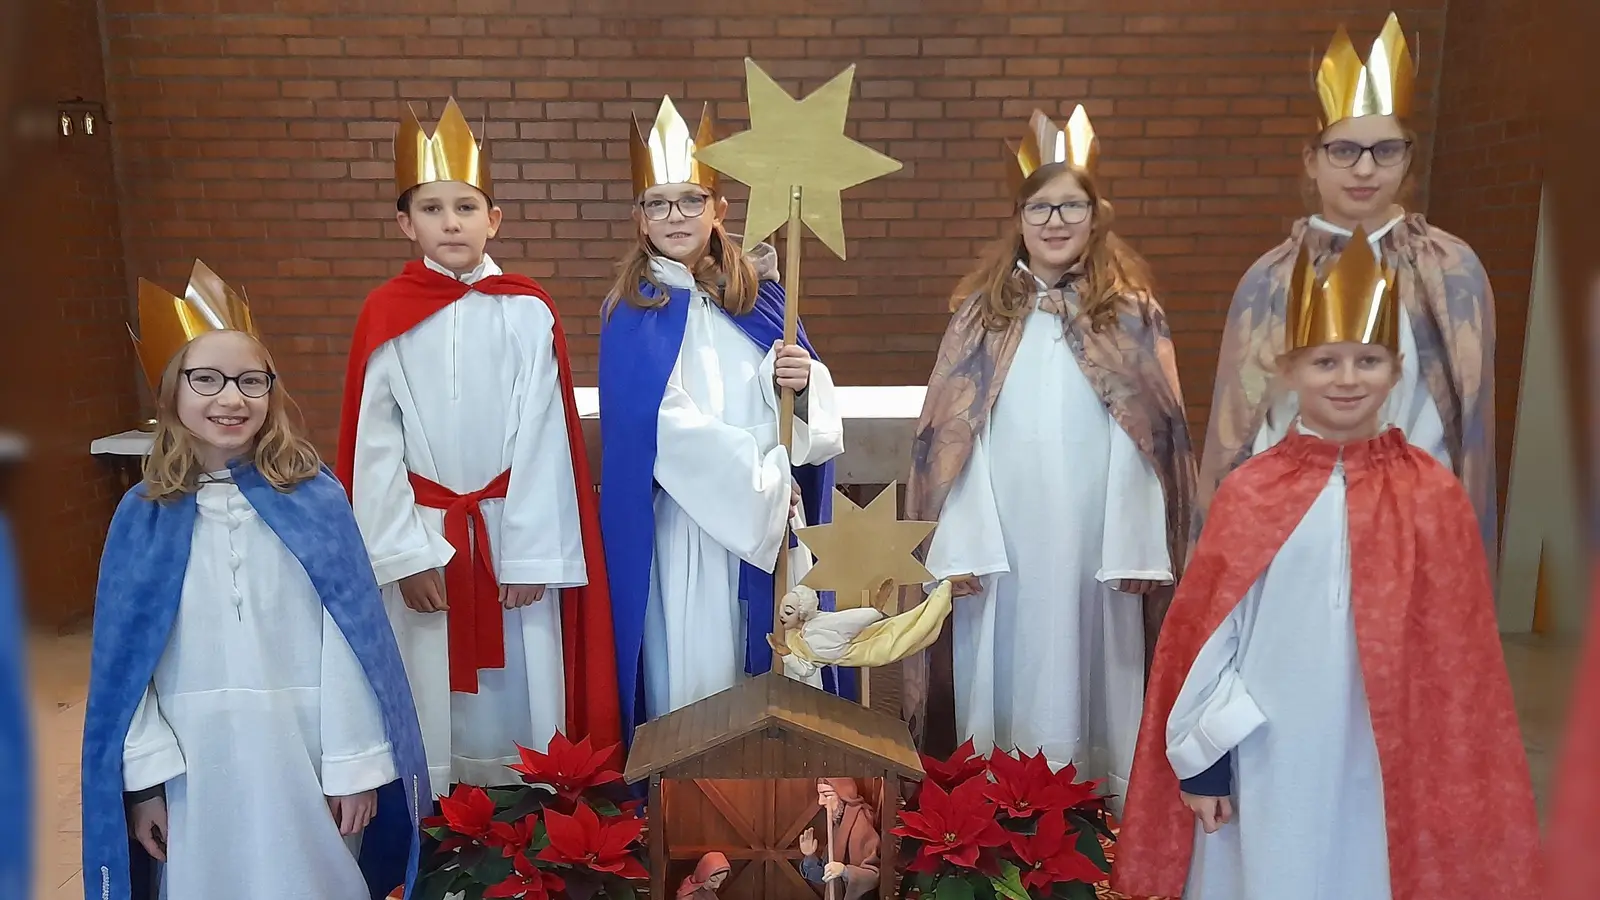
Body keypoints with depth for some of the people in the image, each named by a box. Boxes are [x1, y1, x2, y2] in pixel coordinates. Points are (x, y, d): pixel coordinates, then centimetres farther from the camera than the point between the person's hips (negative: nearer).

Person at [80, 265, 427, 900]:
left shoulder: (315, 498, -6)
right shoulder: (144, 514, 0)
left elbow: (349, 638, -7)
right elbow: (123, 657, 2)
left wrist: (355, 763, -7)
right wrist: (143, 777, -1)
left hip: (304, 750, -1)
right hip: (194, 760, 2)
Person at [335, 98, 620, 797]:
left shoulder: (528, 313, -2)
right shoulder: (385, 315, 1)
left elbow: (543, 439, -4)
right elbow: (374, 446, 0)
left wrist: (530, 552, -8)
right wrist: (404, 554, -6)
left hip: (513, 531, 0)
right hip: (422, 534, 1)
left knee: (519, 687, 6)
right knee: (428, 699, 7)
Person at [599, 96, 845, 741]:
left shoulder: (757, 293, 10)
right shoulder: (633, 311, -2)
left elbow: (816, 402, 8)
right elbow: (665, 424, -13)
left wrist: (802, 380, -15)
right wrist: (762, 478, -13)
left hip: (774, 518, 4)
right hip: (688, 524, -4)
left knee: (779, 665, 9)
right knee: (695, 672, 0)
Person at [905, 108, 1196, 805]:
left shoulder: (1131, 312, 3)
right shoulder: (982, 310, 5)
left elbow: (1148, 436, -1)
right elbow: (953, 433, 1)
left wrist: (1137, 549, -8)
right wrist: (959, 545, -7)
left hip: (1095, 539, -1)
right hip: (1001, 539, 1)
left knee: (1087, 668, 6)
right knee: (1006, 675, 8)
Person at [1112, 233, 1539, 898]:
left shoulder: (1435, 497, -3)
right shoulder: (1250, 493, -5)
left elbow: (1458, 652, 2)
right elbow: (1203, 630, -3)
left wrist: (1456, 772, 3)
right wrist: (1201, 756, -2)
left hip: (1384, 761, 1)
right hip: (1271, 760, 0)